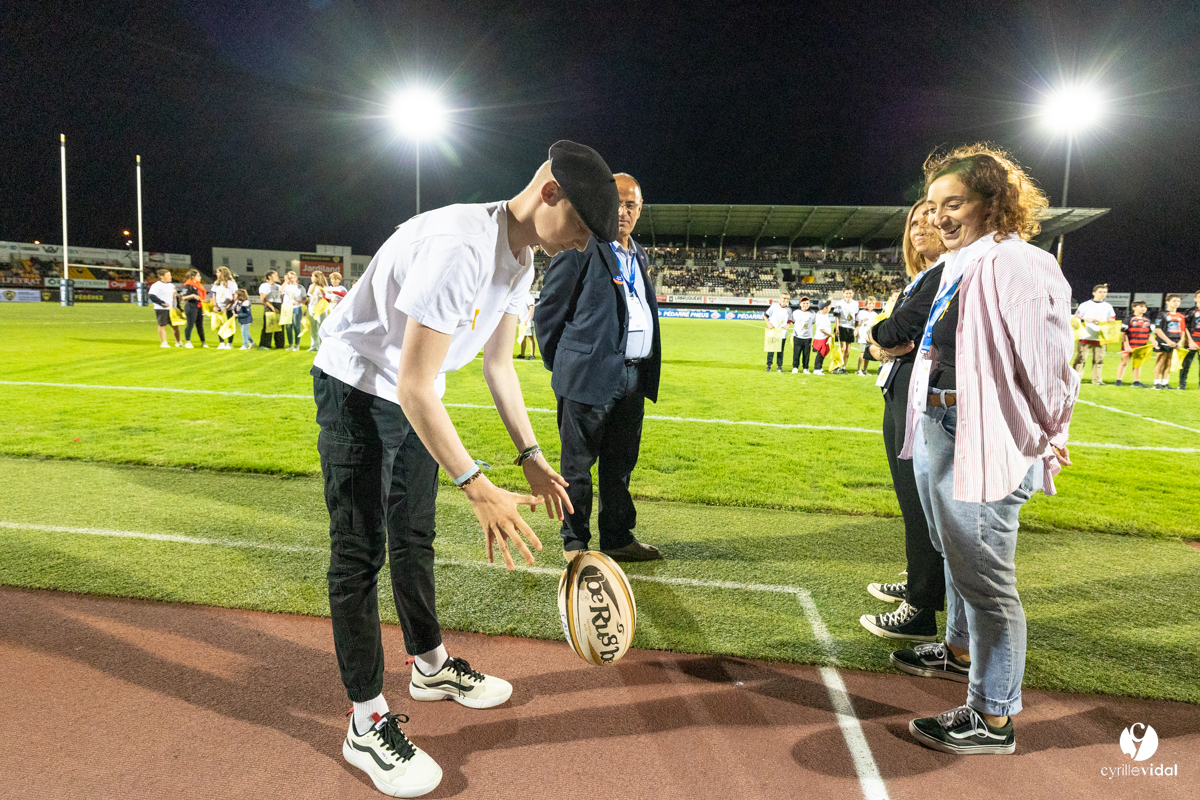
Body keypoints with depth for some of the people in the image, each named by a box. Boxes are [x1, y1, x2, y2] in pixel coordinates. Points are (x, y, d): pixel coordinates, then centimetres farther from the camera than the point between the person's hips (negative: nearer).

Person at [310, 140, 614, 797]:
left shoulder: (521, 260, -4)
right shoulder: (460, 248, -35)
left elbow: (498, 364, 6)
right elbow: (414, 388, -35)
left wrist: (531, 458, 4)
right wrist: (478, 488, -36)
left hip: (414, 394, 9)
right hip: (357, 387, -9)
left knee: (414, 536, 19)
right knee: (360, 553, -3)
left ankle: (431, 667, 37)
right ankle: (367, 725, 9)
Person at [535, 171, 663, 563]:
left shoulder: (638, 255, 17)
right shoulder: (580, 248, -6)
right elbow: (547, 310, -5)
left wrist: (648, 371, 16)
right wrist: (561, 364, -2)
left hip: (633, 379, 7)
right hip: (590, 378, -7)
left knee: (620, 464, 15)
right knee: (577, 464, 4)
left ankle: (618, 538, 28)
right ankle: (575, 544, 17)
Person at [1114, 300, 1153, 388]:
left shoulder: (1148, 321, 11)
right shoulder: (1129, 319, -4)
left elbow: (1150, 333, 16)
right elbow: (1123, 333, -7)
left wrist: (1153, 341, -3)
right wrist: (1126, 345, -13)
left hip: (1141, 347, 5)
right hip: (1128, 346, -5)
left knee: (1138, 364, 10)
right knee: (1124, 362, -1)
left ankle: (1136, 381, 18)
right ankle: (1118, 380, 5)